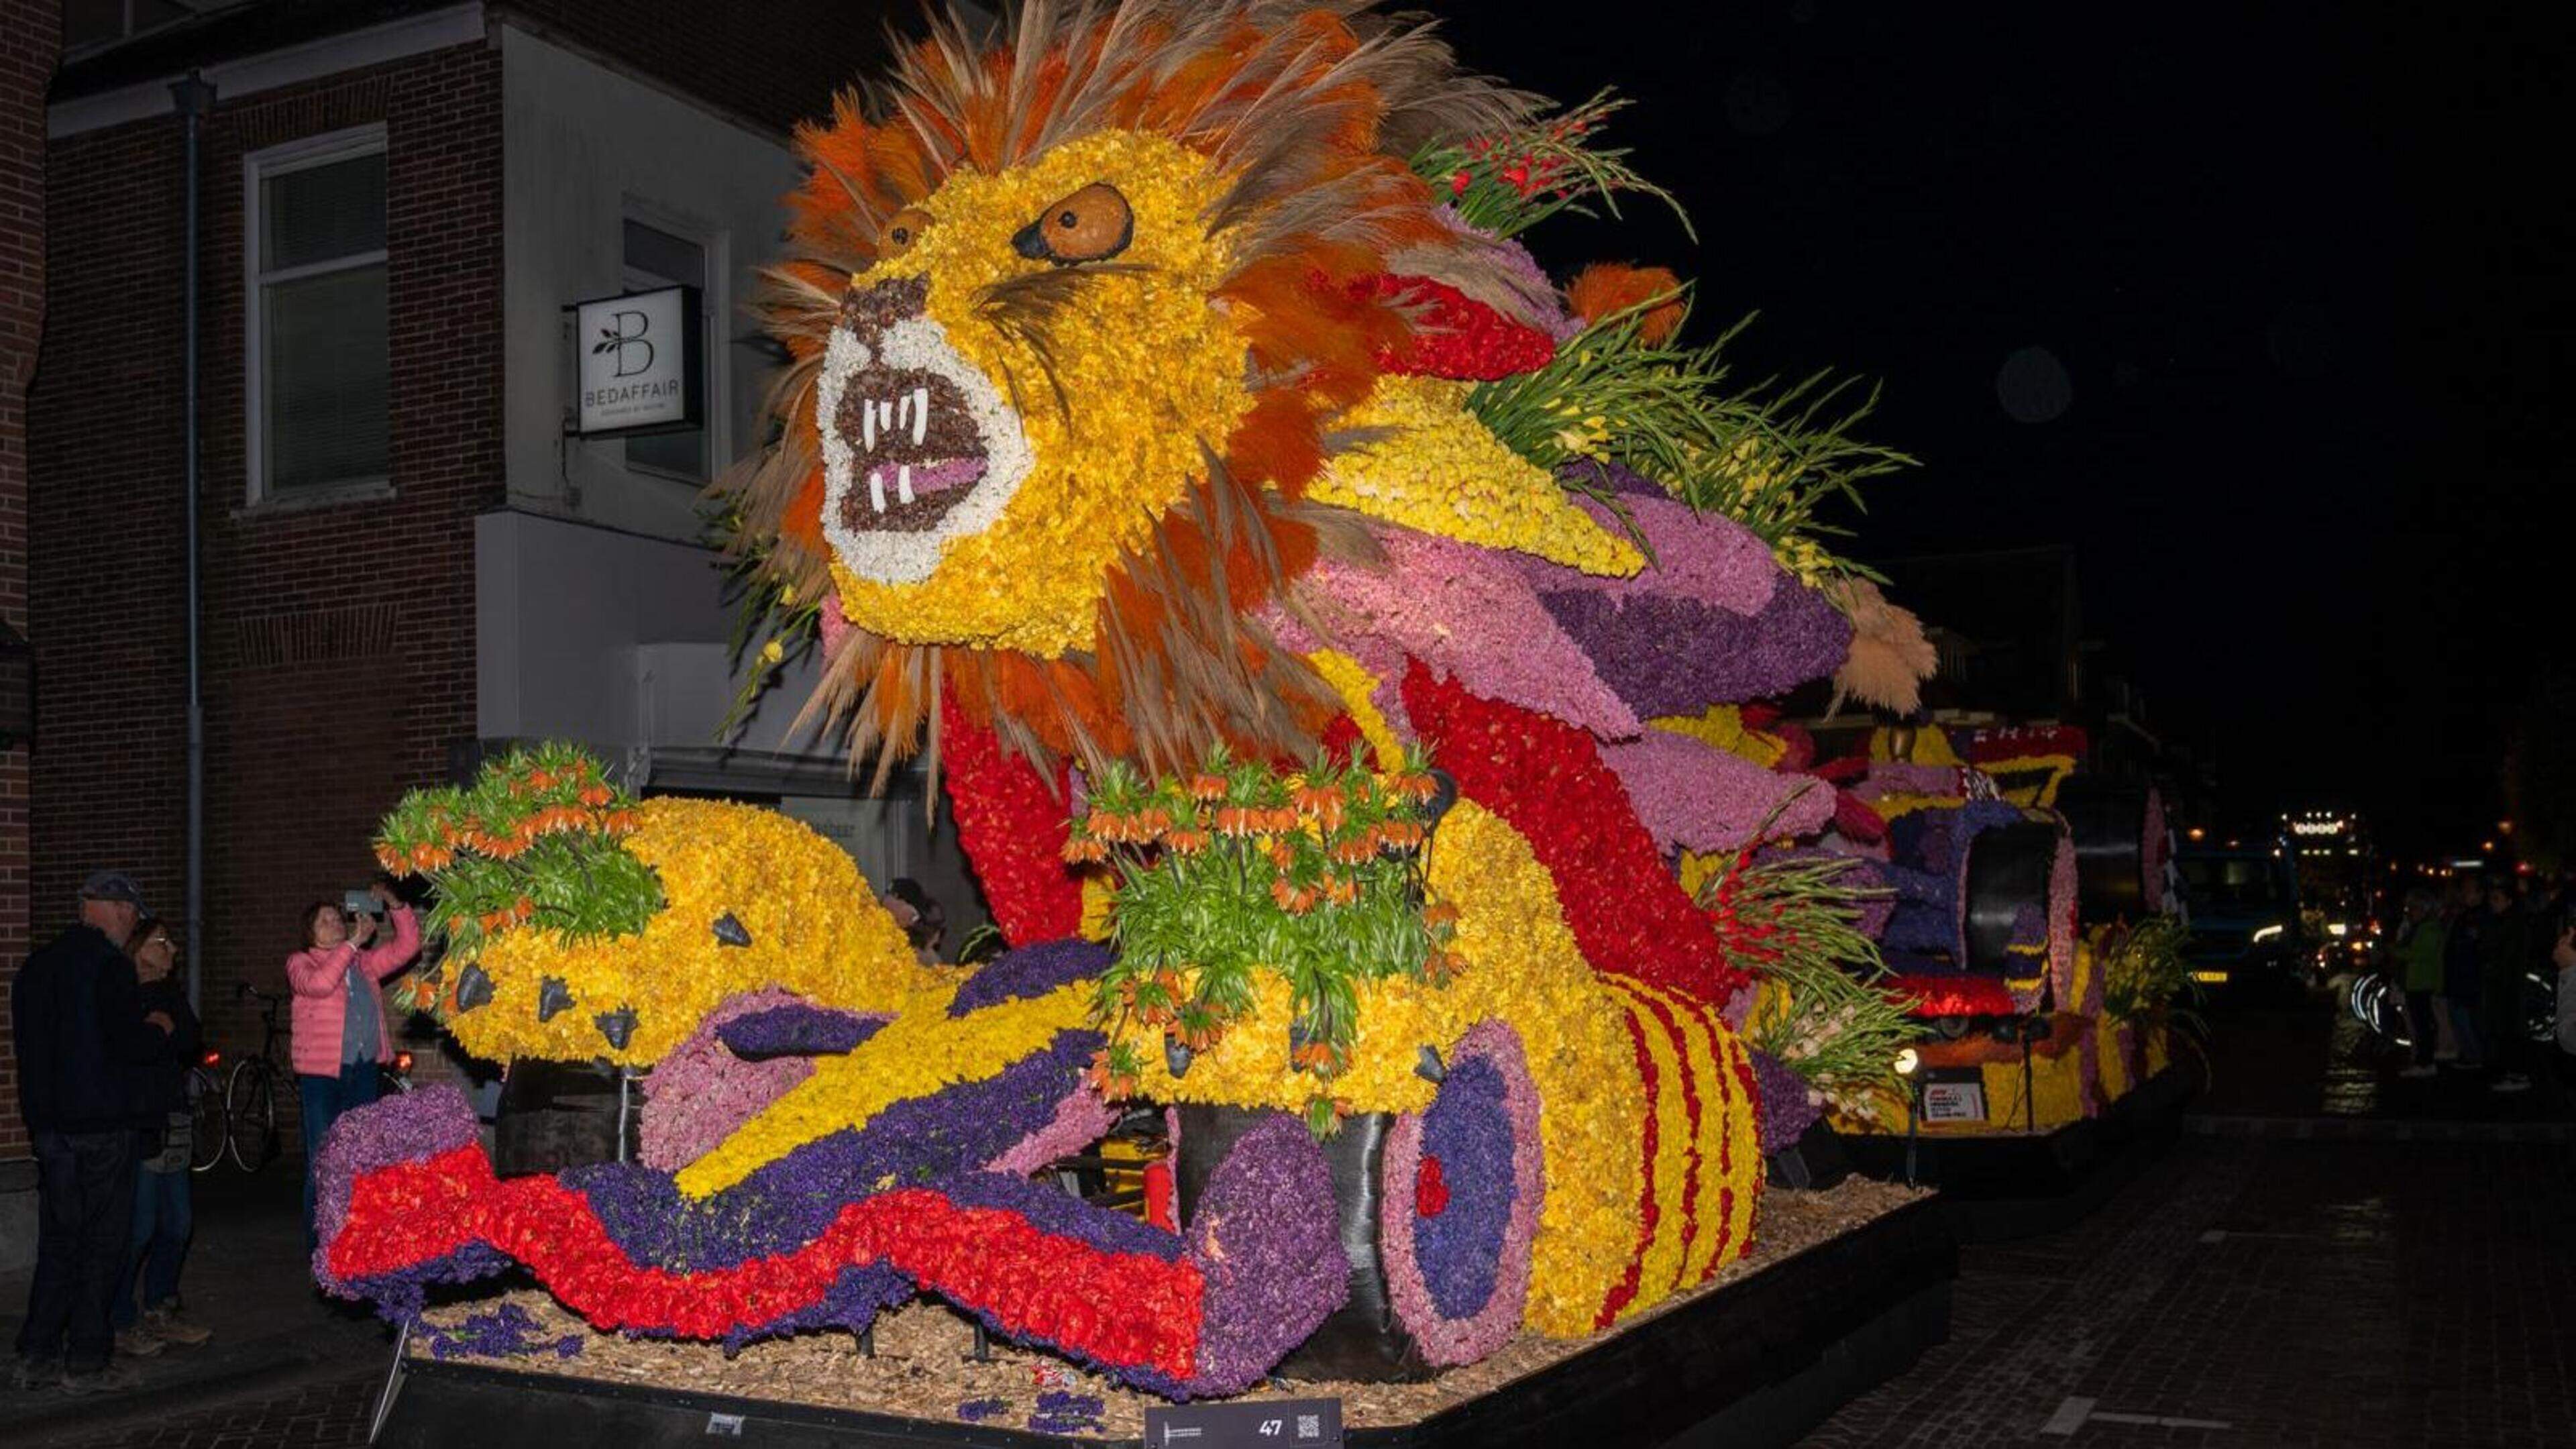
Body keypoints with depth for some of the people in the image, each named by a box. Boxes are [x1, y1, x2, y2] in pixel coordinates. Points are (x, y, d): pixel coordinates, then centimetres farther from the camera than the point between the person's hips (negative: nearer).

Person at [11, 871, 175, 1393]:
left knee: (57, 1239, 14)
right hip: (101, 1128, -8)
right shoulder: (109, 964, -14)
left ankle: (37, 1357, 16)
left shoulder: (36, 965, 12)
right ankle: (87, 1362, 4)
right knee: (102, 1242, 1)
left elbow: (30, 1041, 17)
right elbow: (131, 1046, -20)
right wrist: (159, 1030, 0)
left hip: (48, 1124, 8)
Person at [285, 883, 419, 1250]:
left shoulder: (365, 962, 17)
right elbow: (319, 983, -19)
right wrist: (353, 942, -17)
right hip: (322, 1074, -5)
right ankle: (320, 1249, 1)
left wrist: (393, 904, 0)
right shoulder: (301, 963, 2)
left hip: (365, 1071, 5)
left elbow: (407, 946, 12)